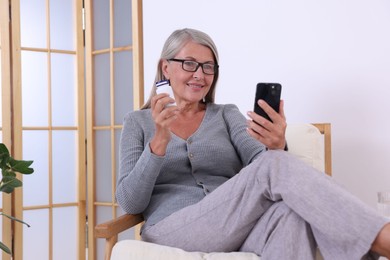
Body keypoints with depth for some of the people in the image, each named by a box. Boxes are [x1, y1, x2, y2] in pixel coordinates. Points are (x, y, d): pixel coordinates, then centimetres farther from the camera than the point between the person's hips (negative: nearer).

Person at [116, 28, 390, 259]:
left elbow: (257, 162, -3)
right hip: (171, 233, -2)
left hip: (237, 228, 3)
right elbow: (130, 203, -1)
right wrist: (159, 142, -18)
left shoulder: (227, 114, 17)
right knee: (275, 167, -29)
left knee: (289, 210, -37)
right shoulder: (138, 122, 12)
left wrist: (276, 148, -28)